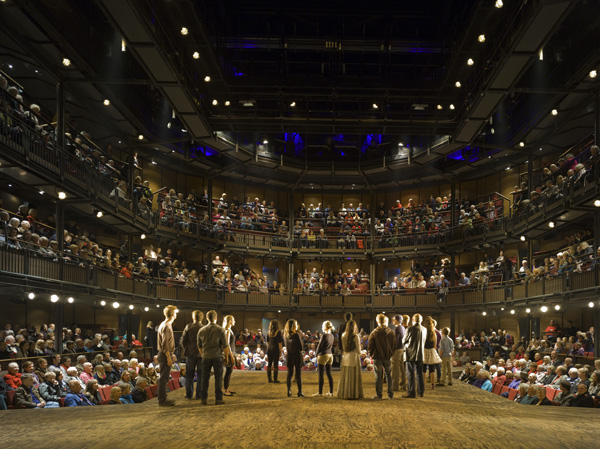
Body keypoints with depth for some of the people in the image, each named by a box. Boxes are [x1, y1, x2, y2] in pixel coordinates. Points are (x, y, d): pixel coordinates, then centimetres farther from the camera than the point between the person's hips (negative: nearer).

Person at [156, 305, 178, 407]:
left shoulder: (165, 325, 16)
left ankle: (163, 399, 21)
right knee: (163, 378, -6)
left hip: (164, 354, 10)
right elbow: (165, 344, -21)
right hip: (165, 354, -10)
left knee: (164, 378, 14)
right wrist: (169, 357, -21)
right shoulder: (166, 326, -16)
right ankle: (162, 400, -4)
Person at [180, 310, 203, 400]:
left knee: (189, 375, 11)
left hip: (190, 354, 1)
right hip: (201, 354, -1)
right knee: (200, 375, 7)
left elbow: (183, 341, -1)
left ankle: (189, 394, 13)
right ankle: (199, 394, 7)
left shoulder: (188, 327, -6)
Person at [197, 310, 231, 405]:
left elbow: (199, 346, 12)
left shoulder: (201, 330, 4)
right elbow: (225, 345, -5)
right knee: (218, 378, 3)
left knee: (205, 378, 9)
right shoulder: (220, 330, -5)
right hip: (217, 356, -2)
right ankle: (218, 398, 2)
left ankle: (204, 398, 10)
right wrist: (227, 356, 6)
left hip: (206, 357, 3)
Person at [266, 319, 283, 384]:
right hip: (275, 349, -5)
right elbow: (279, 343, -8)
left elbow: (267, 342, 12)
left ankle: (269, 378, 13)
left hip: (269, 349, 5)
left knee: (269, 364, 9)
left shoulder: (269, 332, 6)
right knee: (275, 364, -1)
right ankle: (275, 379, 0)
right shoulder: (278, 332, -8)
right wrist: (280, 351, -3)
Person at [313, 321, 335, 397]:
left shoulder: (324, 335, -16)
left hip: (323, 355, -7)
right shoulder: (332, 336, 6)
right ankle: (331, 392, 13)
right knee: (329, 374, 11)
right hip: (330, 355, 7)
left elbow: (320, 346, -10)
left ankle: (320, 392, 0)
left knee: (321, 375, -2)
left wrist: (317, 354, 3)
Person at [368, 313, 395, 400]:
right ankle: (390, 394, 13)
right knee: (389, 375, 13)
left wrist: (371, 354, 10)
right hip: (388, 357, 2)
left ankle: (379, 394, 7)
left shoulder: (374, 333, -10)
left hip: (377, 357, -2)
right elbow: (394, 343, 4)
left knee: (378, 376, 5)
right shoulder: (390, 332, -4)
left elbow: (370, 346, -5)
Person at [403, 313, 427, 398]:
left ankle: (411, 392, -1)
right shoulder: (424, 329, 3)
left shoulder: (410, 329, -13)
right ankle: (420, 392, 18)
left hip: (411, 354, -6)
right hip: (420, 354, 6)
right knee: (419, 373, 14)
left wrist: (406, 345, 18)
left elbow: (404, 341, -3)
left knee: (410, 374, -1)